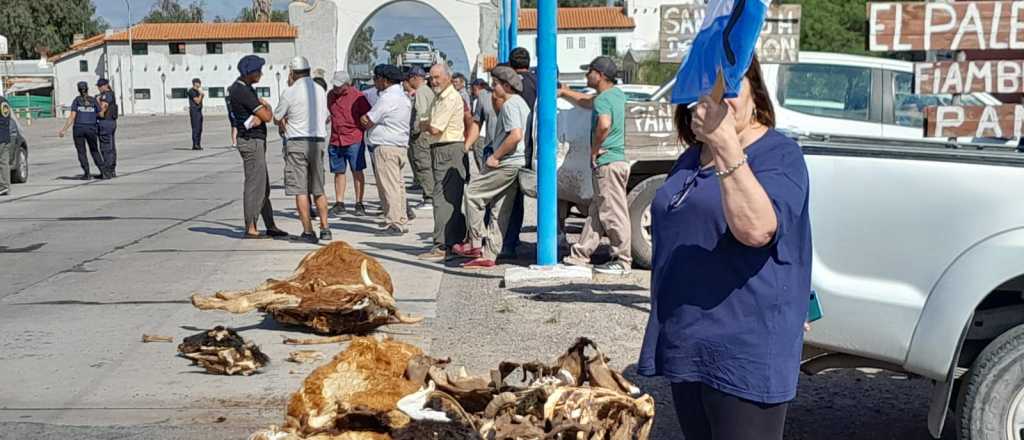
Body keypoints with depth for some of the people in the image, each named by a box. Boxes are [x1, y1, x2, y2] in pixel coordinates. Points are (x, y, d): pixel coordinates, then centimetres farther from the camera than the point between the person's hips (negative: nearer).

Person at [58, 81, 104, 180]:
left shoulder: (77, 100, 0)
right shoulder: (93, 100, 5)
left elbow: (72, 117, -6)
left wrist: (64, 130, -4)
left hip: (78, 128, -2)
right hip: (91, 129, 2)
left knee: (81, 152, 7)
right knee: (94, 151, 15)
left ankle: (87, 173, 0)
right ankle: (103, 172, 6)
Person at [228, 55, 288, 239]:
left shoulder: (246, 89, 14)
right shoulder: (242, 91, -18)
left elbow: (264, 114, 8)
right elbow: (267, 116, -19)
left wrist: (259, 117, -16)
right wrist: (267, 108, 4)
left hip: (257, 141, 10)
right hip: (252, 142, -10)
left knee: (263, 186, 14)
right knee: (255, 185, -7)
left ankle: (271, 226, 20)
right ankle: (250, 229, -3)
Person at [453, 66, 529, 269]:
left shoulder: (510, 104, -13)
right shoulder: (521, 103, 19)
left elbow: (516, 135, -26)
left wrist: (496, 156, -17)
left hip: (507, 163, -10)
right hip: (517, 163, 10)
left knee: (473, 193, -1)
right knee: (500, 212, 9)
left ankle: (475, 243, 2)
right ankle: (489, 255, 12)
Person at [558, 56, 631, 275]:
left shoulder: (603, 99, -14)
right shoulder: (617, 94, 15)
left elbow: (604, 124, -34)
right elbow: (587, 102, 32)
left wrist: (594, 149, -20)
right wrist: (564, 92, 31)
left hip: (608, 163, -10)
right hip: (616, 161, 10)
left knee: (613, 213, -4)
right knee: (597, 212, 14)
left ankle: (622, 261, 1)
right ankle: (580, 255, 21)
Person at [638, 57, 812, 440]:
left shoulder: (779, 154, -9)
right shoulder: (690, 159, 14)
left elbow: (755, 229, -28)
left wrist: (726, 144, -34)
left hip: (744, 354, -8)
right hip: (686, 348, 8)